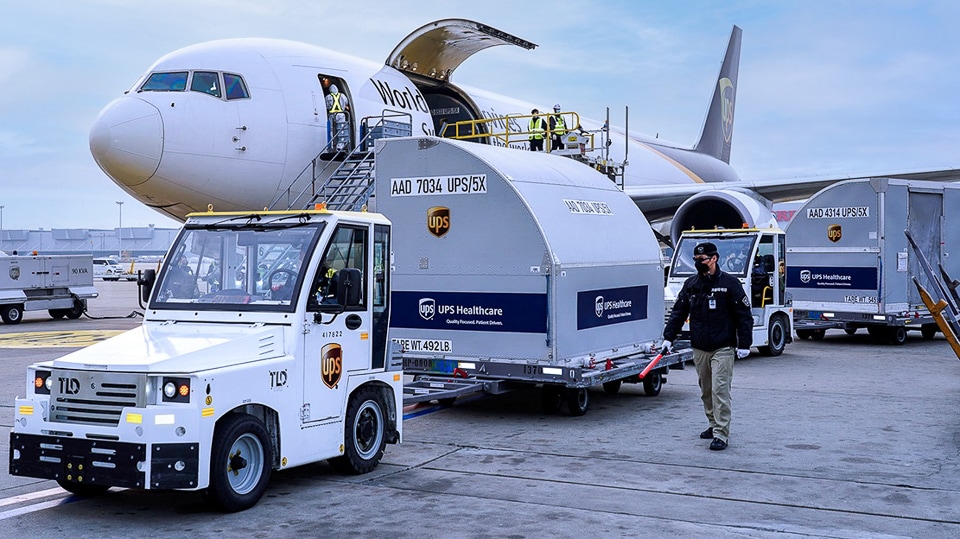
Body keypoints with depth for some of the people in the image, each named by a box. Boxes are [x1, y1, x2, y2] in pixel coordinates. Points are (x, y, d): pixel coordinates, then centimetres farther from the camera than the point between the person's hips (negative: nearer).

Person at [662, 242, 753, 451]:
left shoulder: (729, 283, -6)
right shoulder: (691, 284, 8)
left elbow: (744, 315, -4)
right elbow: (678, 312, 12)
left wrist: (744, 344, -7)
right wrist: (669, 337, 4)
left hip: (723, 349, -5)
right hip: (699, 349, 5)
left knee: (720, 390, -10)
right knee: (706, 391, 13)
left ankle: (721, 435, -9)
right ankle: (714, 425, 29)